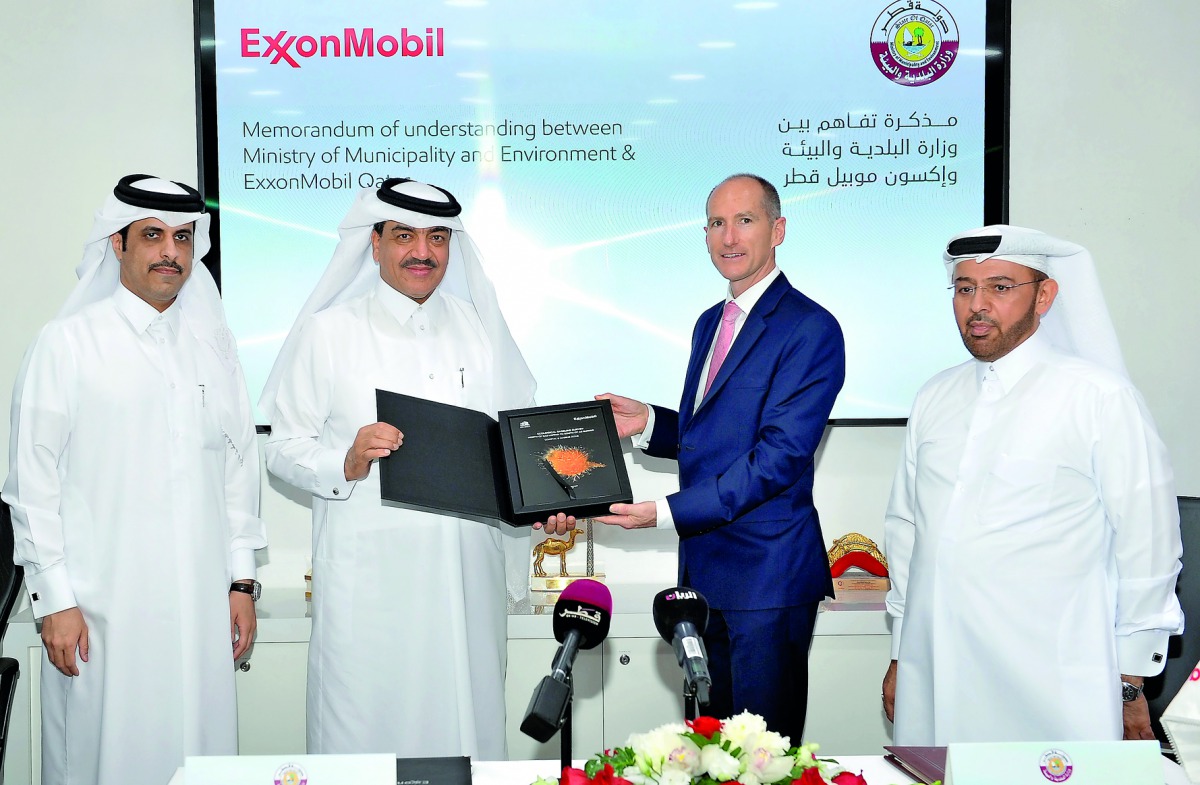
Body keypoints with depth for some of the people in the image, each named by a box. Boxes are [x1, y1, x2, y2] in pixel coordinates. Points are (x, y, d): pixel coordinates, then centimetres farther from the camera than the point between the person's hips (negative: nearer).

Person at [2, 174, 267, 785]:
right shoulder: (66, 344, -2)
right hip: (102, 607, -3)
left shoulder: (212, 341, 10)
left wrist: (241, 580, 10)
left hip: (201, 603, 4)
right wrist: (54, 600, -6)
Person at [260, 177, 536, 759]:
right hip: (369, 575, -2)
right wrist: (347, 464, -17)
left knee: (465, 723, 6)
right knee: (364, 728, 0)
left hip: (464, 573, 3)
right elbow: (283, 446, 1)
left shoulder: (481, 330, 14)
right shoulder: (328, 332, 4)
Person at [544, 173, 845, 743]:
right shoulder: (709, 323, 16)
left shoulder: (810, 329, -12)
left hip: (766, 570, -8)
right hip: (704, 567, 8)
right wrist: (648, 423, 1)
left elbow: (779, 455, -19)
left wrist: (667, 513, -21)